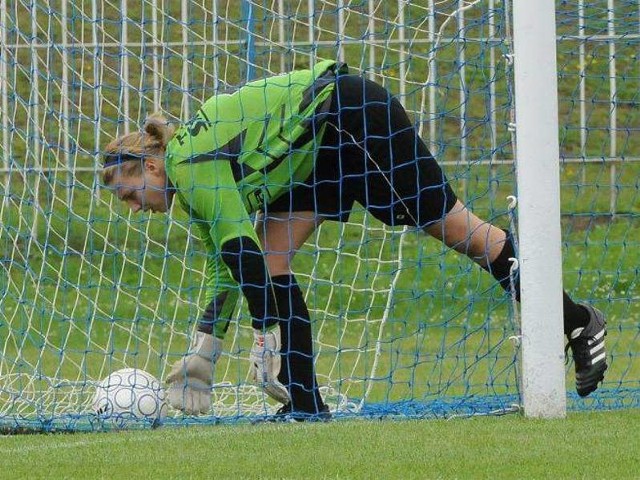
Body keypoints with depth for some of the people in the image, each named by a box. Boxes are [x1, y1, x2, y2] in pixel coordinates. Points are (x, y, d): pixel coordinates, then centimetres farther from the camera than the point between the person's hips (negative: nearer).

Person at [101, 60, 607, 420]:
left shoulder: (190, 163, -20)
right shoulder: (197, 176, 8)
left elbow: (239, 249, -25)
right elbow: (227, 271, 11)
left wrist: (266, 335, -21)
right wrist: (200, 356, 8)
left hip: (349, 114, -10)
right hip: (317, 149, 10)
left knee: (453, 226, -5)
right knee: (271, 260, -2)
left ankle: (577, 322, 3)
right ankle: (305, 402, -4)